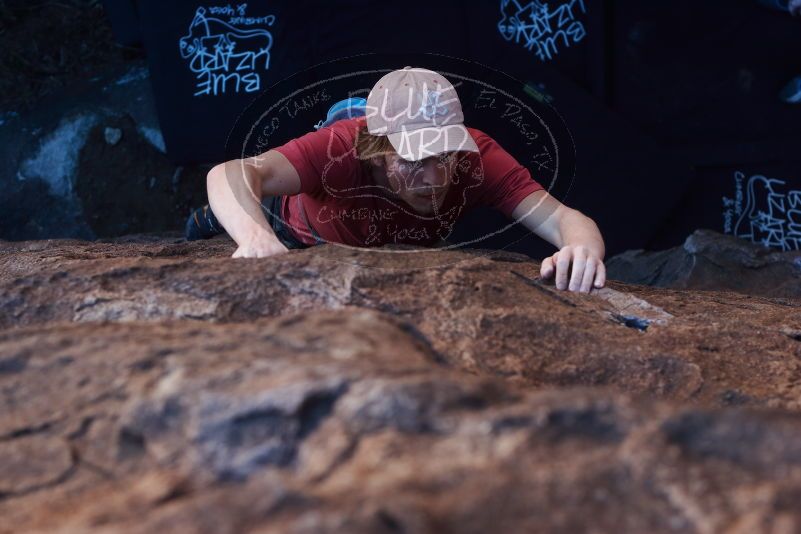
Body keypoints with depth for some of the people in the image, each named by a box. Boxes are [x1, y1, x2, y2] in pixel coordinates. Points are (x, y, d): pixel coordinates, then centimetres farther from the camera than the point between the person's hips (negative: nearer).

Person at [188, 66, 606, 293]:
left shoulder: (476, 155, -42)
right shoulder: (342, 148, -48)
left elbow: (562, 218, -50)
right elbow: (228, 176, -61)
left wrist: (582, 248, -74)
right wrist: (256, 237, -83)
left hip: (405, 253, 3)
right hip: (303, 237, -3)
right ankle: (215, 224, 46)